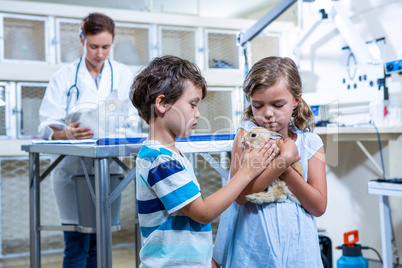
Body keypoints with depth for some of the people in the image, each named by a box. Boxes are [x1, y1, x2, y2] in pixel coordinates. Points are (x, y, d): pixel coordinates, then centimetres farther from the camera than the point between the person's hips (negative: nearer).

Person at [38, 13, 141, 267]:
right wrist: (67, 134, -28)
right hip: (73, 168, -2)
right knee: (77, 247, -4)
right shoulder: (65, 77, 0)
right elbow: (47, 128, -6)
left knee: (98, 245, 10)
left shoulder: (124, 75, 6)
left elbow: (134, 123, 3)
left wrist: (120, 132, -19)